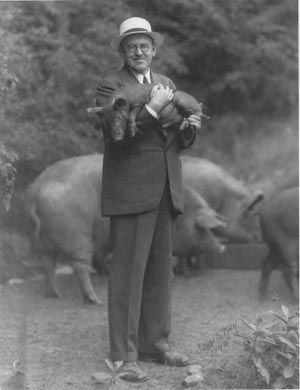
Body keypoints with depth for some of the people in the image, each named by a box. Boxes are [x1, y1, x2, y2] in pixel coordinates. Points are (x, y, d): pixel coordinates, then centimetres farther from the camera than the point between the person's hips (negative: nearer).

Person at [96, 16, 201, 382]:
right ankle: (125, 355, -3)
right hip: (130, 193, -7)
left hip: (165, 193, 7)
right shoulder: (110, 86, -3)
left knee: (159, 271, 12)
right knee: (127, 273, -7)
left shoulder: (166, 84, 17)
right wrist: (153, 108, -22)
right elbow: (116, 135, -17)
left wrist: (189, 128, -2)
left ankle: (156, 343, 22)